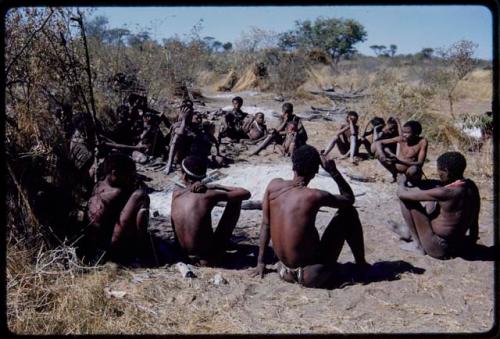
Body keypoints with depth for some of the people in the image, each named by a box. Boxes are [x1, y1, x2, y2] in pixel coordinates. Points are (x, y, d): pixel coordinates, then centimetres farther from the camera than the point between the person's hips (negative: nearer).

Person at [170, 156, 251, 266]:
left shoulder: (176, 194, -4)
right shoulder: (208, 195, -16)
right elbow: (246, 194, -7)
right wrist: (217, 186, 2)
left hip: (184, 255, 5)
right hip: (208, 259, -5)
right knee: (235, 201, 5)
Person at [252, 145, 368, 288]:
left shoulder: (274, 185, -5)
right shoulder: (314, 196, -19)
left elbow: (265, 224, 3)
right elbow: (350, 199, 0)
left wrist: (261, 262, 11)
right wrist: (333, 171, 1)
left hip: (286, 267, 6)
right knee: (349, 212, 7)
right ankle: (361, 264, 20)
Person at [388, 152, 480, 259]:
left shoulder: (445, 193, -27)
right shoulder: (471, 186, -5)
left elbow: (402, 194, -21)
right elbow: (474, 218, 11)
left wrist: (401, 182, 2)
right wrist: (473, 237, 28)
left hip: (438, 248, -8)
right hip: (458, 245, 8)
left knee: (406, 199, -9)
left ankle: (418, 244, 4)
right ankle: (410, 231, 37)